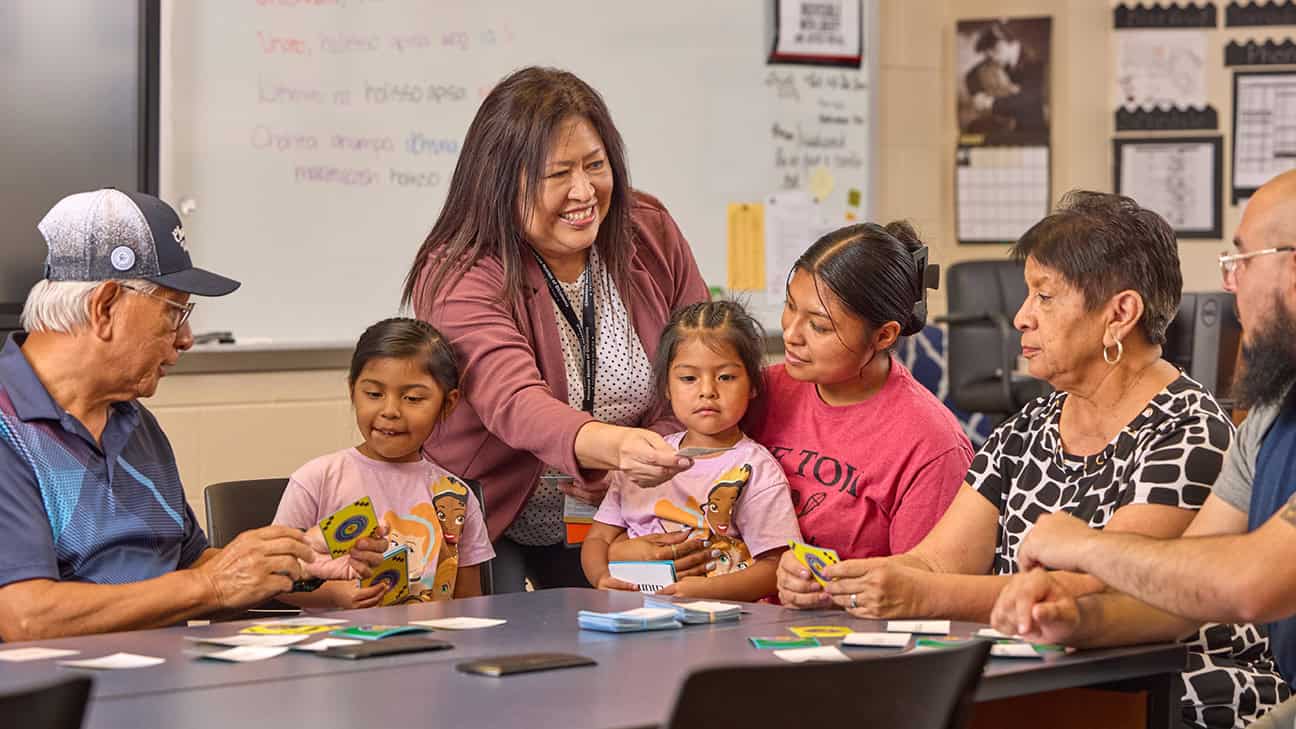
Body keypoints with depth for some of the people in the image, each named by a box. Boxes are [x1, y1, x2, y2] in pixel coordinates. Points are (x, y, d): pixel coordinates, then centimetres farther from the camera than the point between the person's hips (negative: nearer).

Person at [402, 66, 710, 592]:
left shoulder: (651, 234, -4)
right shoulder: (458, 278, -20)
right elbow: (513, 404, -37)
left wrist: (652, 456, -19)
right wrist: (612, 446, -56)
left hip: (611, 524, 4)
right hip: (489, 528, -3)